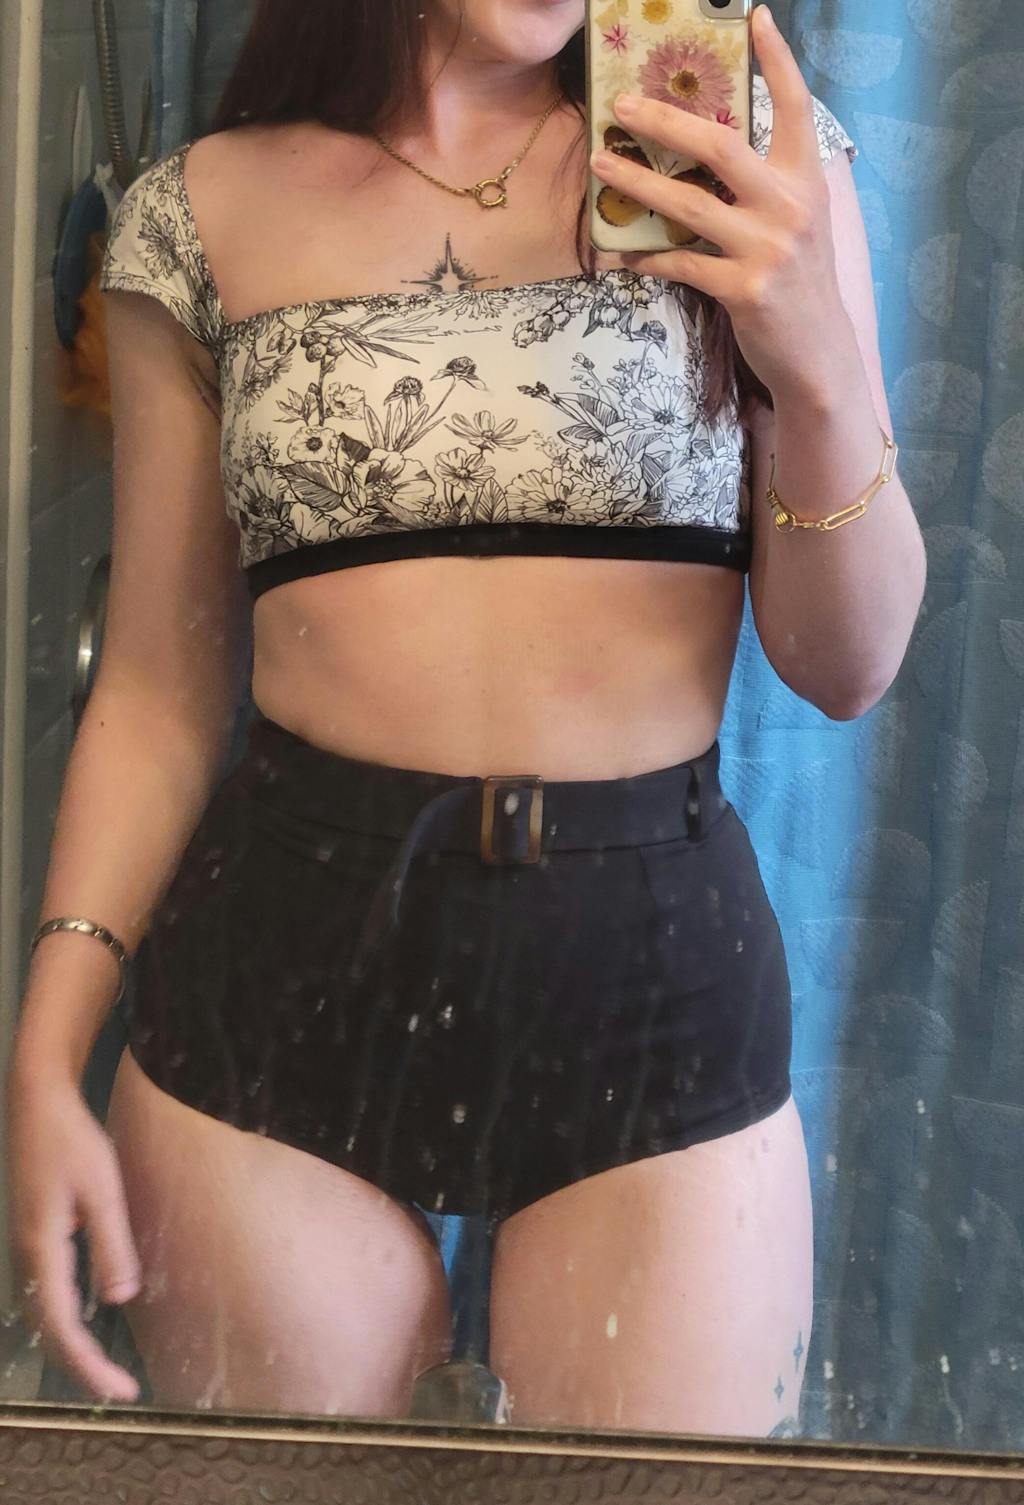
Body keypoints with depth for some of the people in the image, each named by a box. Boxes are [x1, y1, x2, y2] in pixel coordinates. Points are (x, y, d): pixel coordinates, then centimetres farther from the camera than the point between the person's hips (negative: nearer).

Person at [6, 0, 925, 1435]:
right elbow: (160, 691, 7)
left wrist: (819, 362, -16)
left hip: (658, 961, 0)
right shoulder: (204, 212, 5)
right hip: (274, 978, 1)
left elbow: (847, 668, 1)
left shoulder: (741, 149, 3)